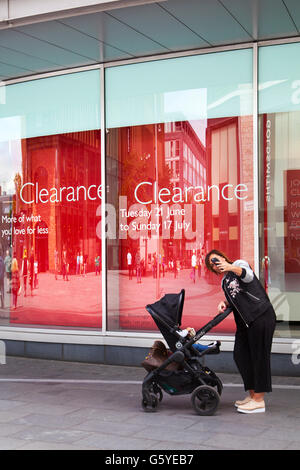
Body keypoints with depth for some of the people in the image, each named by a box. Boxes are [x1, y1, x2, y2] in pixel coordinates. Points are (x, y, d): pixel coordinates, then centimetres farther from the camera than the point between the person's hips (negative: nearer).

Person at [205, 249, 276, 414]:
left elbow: (248, 276, -20)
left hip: (261, 315, -8)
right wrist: (224, 303, 2)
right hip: (244, 321, 8)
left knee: (259, 355, -7)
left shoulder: (239, 263, 1)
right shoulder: (224, 282, 22)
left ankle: (259, 401, -5)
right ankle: (252, 395, 16)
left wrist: (232, 268, -38)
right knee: (240, 354, 5)